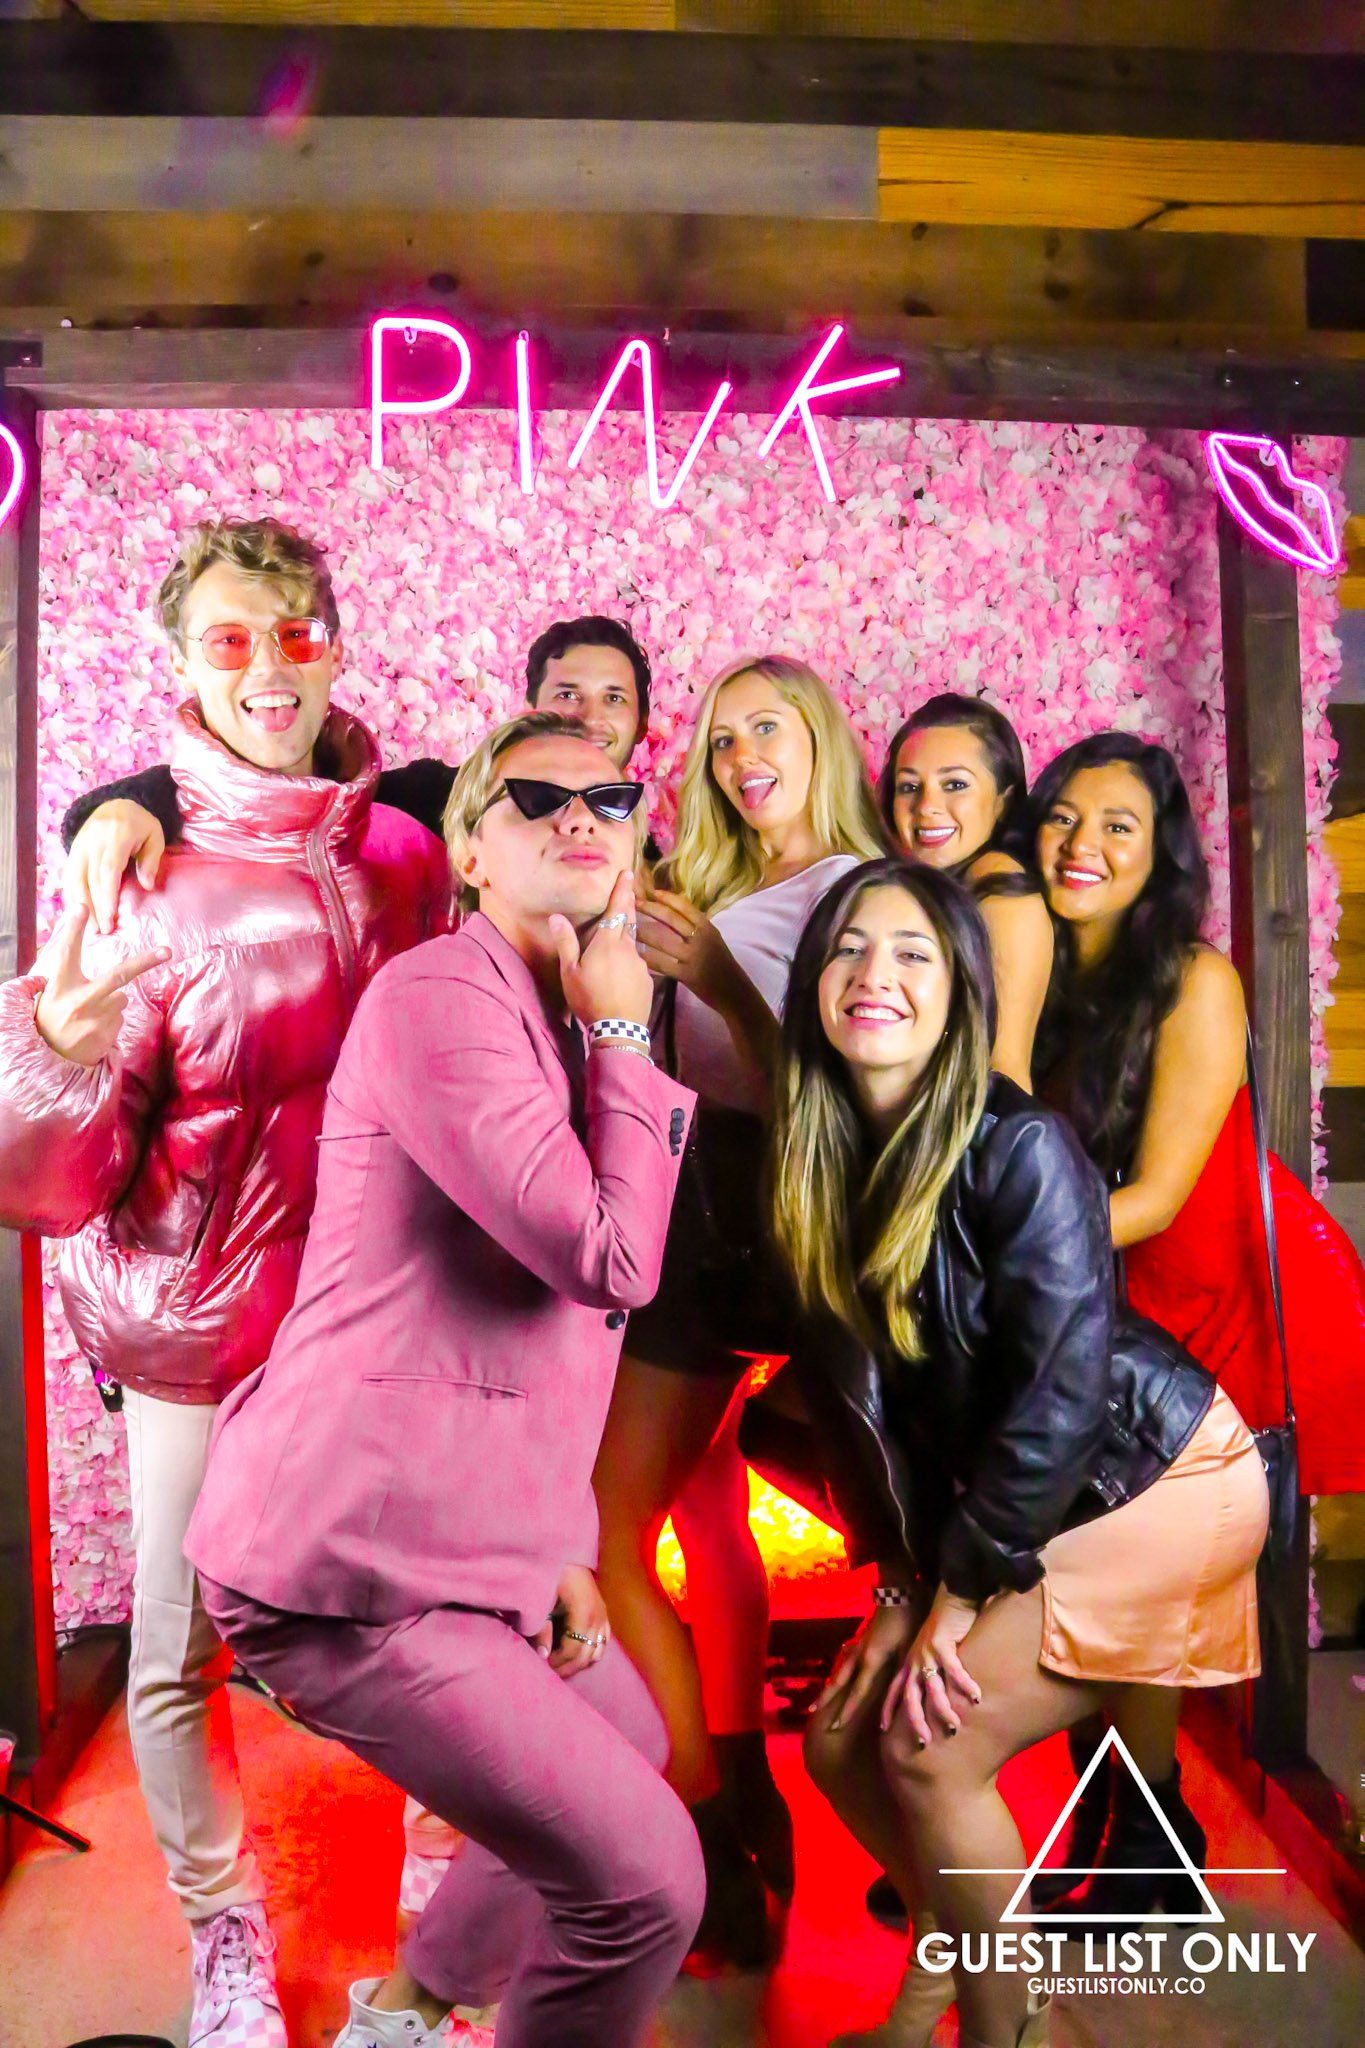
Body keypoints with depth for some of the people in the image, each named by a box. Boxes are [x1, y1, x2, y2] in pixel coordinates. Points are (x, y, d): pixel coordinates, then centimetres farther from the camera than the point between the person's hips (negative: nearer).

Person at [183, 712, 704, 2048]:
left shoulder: (573, 1031, 14)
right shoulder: (439, 996, -17)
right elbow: (613, 1261, -25)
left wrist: (560, 1541, 10)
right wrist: (621, 1038, -13)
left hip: (468, 1536, 10)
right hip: (349, 1561, -10)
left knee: (629, 1749, 28)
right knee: (645, 1881, -7)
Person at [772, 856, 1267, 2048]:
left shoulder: (1018, 1147, -24)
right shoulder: (816, 1161, -4)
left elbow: (1061, 1390, -23)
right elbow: (853, 1387, 2)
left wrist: (960, 1595, -16)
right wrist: (903, 1580, -2)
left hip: (1158, 1481, -6)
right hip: (993, 1503, 7)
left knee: (929, 1750, -13)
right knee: (839, 1740, 3)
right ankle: (963, 1948, 30)